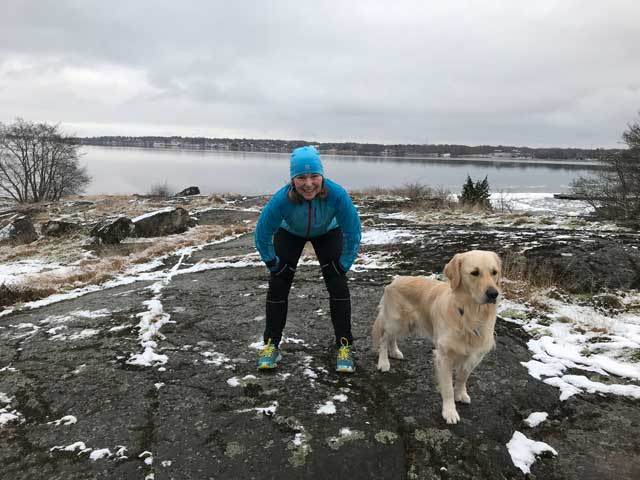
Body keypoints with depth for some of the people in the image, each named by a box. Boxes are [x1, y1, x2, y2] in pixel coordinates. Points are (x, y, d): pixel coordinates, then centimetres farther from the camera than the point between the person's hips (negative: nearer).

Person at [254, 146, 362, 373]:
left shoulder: (337, 195, -39)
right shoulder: (281, 199, -39)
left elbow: (352, 233, -23)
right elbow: (262, 235, -21)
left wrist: (343, 266, -15)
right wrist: (273, 264, -12)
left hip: (327, 233, 0)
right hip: (290, 233, 0)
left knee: (338, 284, -10)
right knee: (278, 284, -4)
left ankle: (344, 346, 2)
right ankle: (271, 345, 11)